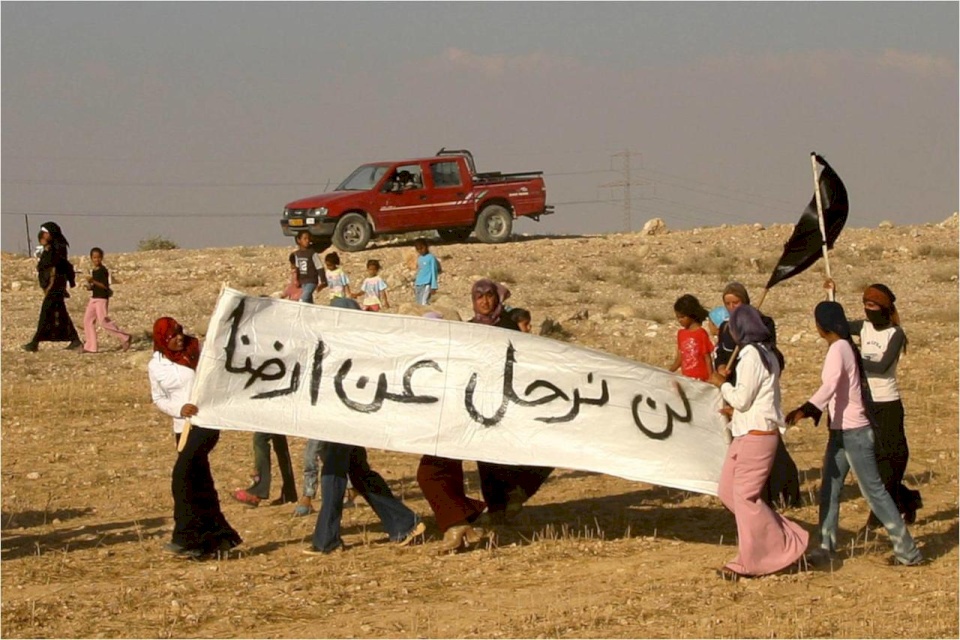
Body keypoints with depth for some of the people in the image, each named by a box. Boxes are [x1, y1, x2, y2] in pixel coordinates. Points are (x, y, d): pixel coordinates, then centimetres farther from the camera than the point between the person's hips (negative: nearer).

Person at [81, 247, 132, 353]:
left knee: (104, 321, -14)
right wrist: (90, 286, 6)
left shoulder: (103, 270, -11)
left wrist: (93, 281, -24)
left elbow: (105, 286, -18)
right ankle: (90, 346, 5)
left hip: (102, 299, -9)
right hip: (93, 298, 9)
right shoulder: (93, 271, 16)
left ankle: (125, 337, -5)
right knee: (87, 320, 4)